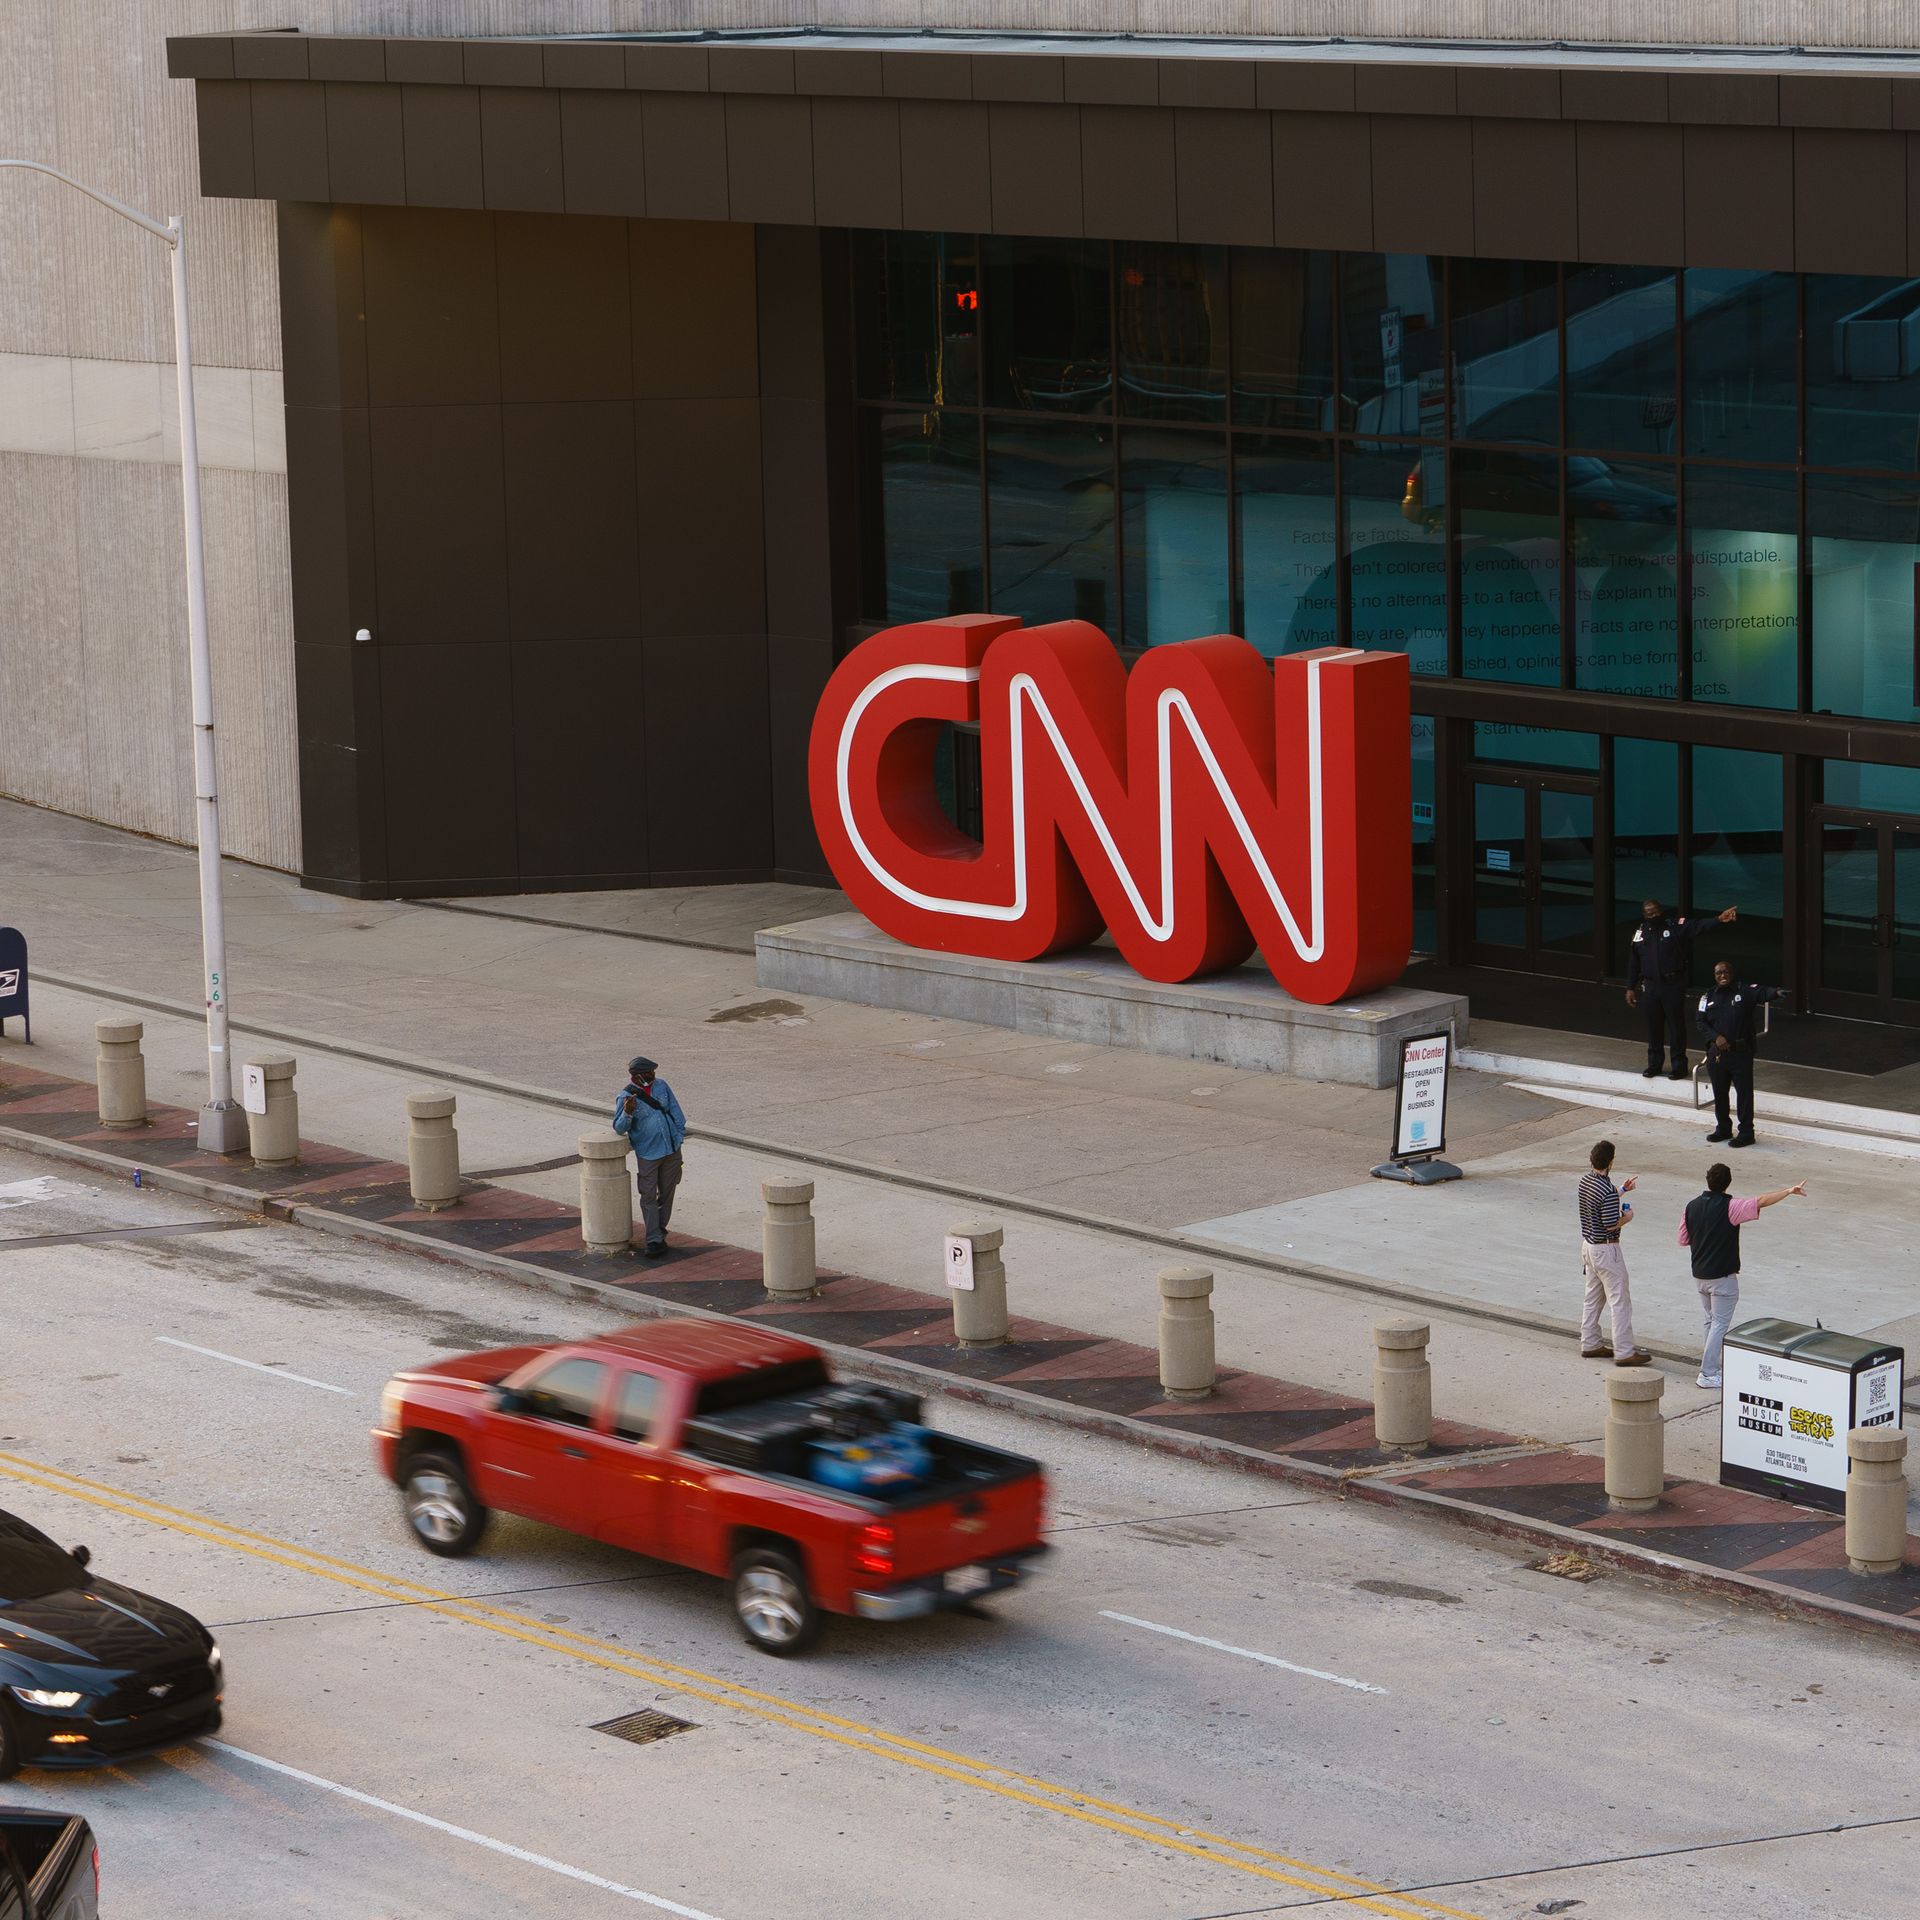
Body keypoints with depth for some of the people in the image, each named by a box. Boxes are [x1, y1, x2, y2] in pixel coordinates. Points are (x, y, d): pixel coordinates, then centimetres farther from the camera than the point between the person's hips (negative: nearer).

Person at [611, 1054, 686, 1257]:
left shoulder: (661, 1086, 4)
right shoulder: (625, 1097, -10)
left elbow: (675, 1110, 12)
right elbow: (619, 1128, -13)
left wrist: (680, 1133, 4)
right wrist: (627, 1113, -32)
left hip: (672, 1150, 4)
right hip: (647, 1154, -4)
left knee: (667, 1194, 12)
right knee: (649, 1197, -6)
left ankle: (661, 1232, 25)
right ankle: (654, 1240, -6)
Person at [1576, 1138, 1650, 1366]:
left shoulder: (1585, 1183, 2)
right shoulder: (1607, 1191, -26)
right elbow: (1611, 1225, -25)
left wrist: (1621, 1189, 27)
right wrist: (1627, 1217, -6)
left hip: (1588, 1244, 9)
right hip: (1605, 1249, -9)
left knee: (1593, 1296, 19)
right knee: (1619, 1300, -3)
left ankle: (1590, 1344, 25)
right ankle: (1624, 1352, -2)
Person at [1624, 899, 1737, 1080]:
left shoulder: (1676, 928, -7)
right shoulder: (1640, 934, 5)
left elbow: (1699, 925, -21)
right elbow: (1633, 963, 12)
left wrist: (1719, 920, -38)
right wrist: (1630, 988, 12)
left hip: (1673, 985, -4)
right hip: (1650, 986, 4)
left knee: (1676, 1026, 1)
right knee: (1653, 1027, 11)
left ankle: (1678, 1066, 9)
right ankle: (1654, 1063, 24)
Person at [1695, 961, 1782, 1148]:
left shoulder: (1745, 990, -4)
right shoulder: (1709, 997, 9)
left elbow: (1763, 993, -23)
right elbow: (1701, 1022, 6)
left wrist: (1776, 993, -46)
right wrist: (1716, 1037, -11)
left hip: (1741, 1052, -5)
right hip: (1716, 1053, 5)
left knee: (1744, 1093, -3)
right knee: (1719, 1093, 14)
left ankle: (1746, 1133, 4)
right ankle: (1723, 1129, 29)